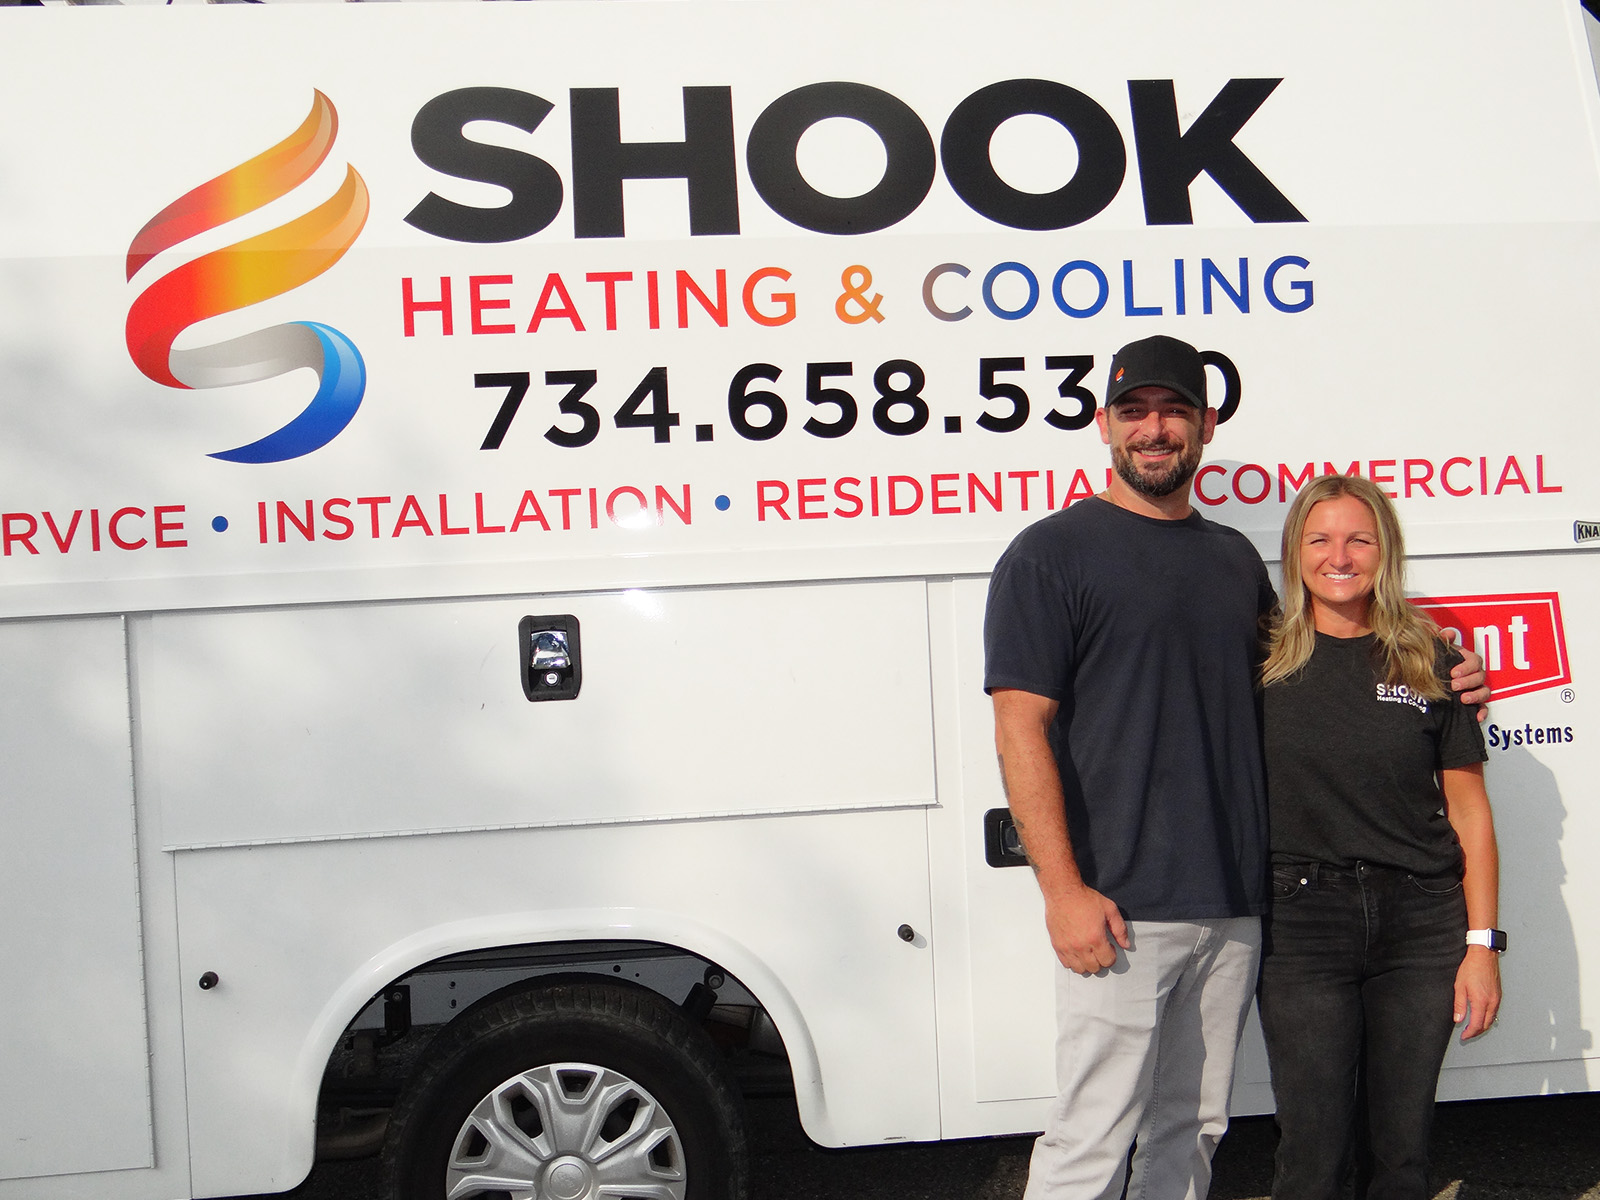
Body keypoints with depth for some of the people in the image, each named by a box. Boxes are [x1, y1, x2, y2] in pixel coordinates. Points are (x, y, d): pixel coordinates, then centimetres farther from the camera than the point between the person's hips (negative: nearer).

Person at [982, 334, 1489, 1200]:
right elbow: (1021, 730, -10)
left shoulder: (1235, 559, 15)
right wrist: (1063, 890, -17)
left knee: (1192, 1129, 14)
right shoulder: (1051, 554, -4)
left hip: (1233, 903, 6)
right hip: (1119, 908, -6)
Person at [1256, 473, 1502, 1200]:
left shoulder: (1428, 663, 5)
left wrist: (1482, 942, 1)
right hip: (1303, 921, -1)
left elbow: (1469, 811, 6)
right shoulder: (1261, 662, 1)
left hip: (1422, 924, 2)